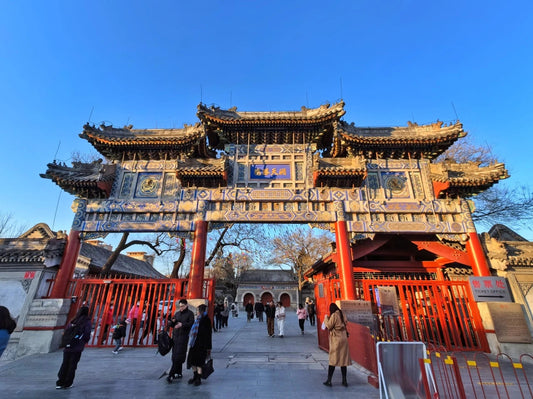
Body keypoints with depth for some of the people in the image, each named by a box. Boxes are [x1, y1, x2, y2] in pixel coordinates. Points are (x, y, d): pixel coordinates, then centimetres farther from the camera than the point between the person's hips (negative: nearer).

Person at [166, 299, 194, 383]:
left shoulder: (190, 313, -2)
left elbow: (191, 323, -15)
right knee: (174, 356, 10)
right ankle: (179, 373, 23)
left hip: (183, 336, -6)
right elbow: (170, 324, 16)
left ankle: (171, 375, -4)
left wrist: (182, 324, -29)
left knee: (178, 357, -8)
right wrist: (172, 321, -7)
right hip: (175, 335, 6)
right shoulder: (177, 313, 14)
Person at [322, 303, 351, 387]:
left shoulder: (334, 315, -13)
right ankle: (344, 380, 17)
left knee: (333, 360, 0)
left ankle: (329, 380, 6)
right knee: (343, 359, 11)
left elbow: (329, 326, -14)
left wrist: (326, 318, 1)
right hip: (344, 338, 6)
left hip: (336, 339, -6)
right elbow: (345, 324, 16)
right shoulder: (342, 315, 6)